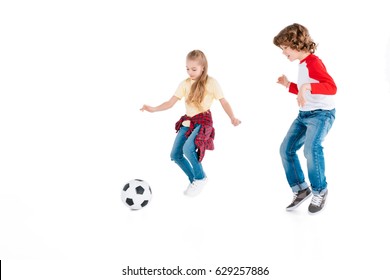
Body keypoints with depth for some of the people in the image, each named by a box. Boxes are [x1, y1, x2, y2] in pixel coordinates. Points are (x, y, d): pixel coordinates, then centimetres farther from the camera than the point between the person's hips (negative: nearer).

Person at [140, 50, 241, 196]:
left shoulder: (211, 82, -7)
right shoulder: (185, 84, 5)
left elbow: (224, 102, -4)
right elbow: (171, 102, 5)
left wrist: (232, 118, -19)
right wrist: (153, 109, -7)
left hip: (203, 121, -6)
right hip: (187, 121, 6)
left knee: (188, 148, -30)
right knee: (175, 154, 1)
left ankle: (201, 177, -5)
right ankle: (194, 179, 21)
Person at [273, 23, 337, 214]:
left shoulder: (313, 62, -16)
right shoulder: (302, 64, 12)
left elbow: (332, 87, -31)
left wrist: (307, 86, -43)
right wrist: (288, 85, 19)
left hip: (322, 113, -10)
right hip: (304, 114, 10)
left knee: (311, 149, -28)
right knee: (286, 149, 5)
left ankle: (320, 191, -7)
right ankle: (300, 189, 17)